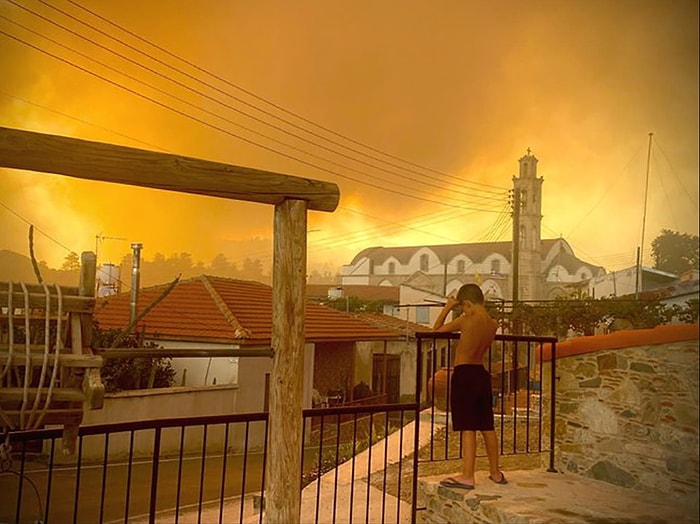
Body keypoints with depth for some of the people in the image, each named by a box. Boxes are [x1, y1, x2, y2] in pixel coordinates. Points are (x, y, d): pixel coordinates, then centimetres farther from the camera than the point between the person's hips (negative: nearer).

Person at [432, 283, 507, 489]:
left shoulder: (465, 321, -14)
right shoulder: (493, 324, 3)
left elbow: (437, 329, -2)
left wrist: (448, 307, 6)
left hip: (464, 374, -7)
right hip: (482, 374, 7)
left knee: (468, 428, -5)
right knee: (487, 427, 15)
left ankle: (467, 476, -2)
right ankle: (495, 472, 25)